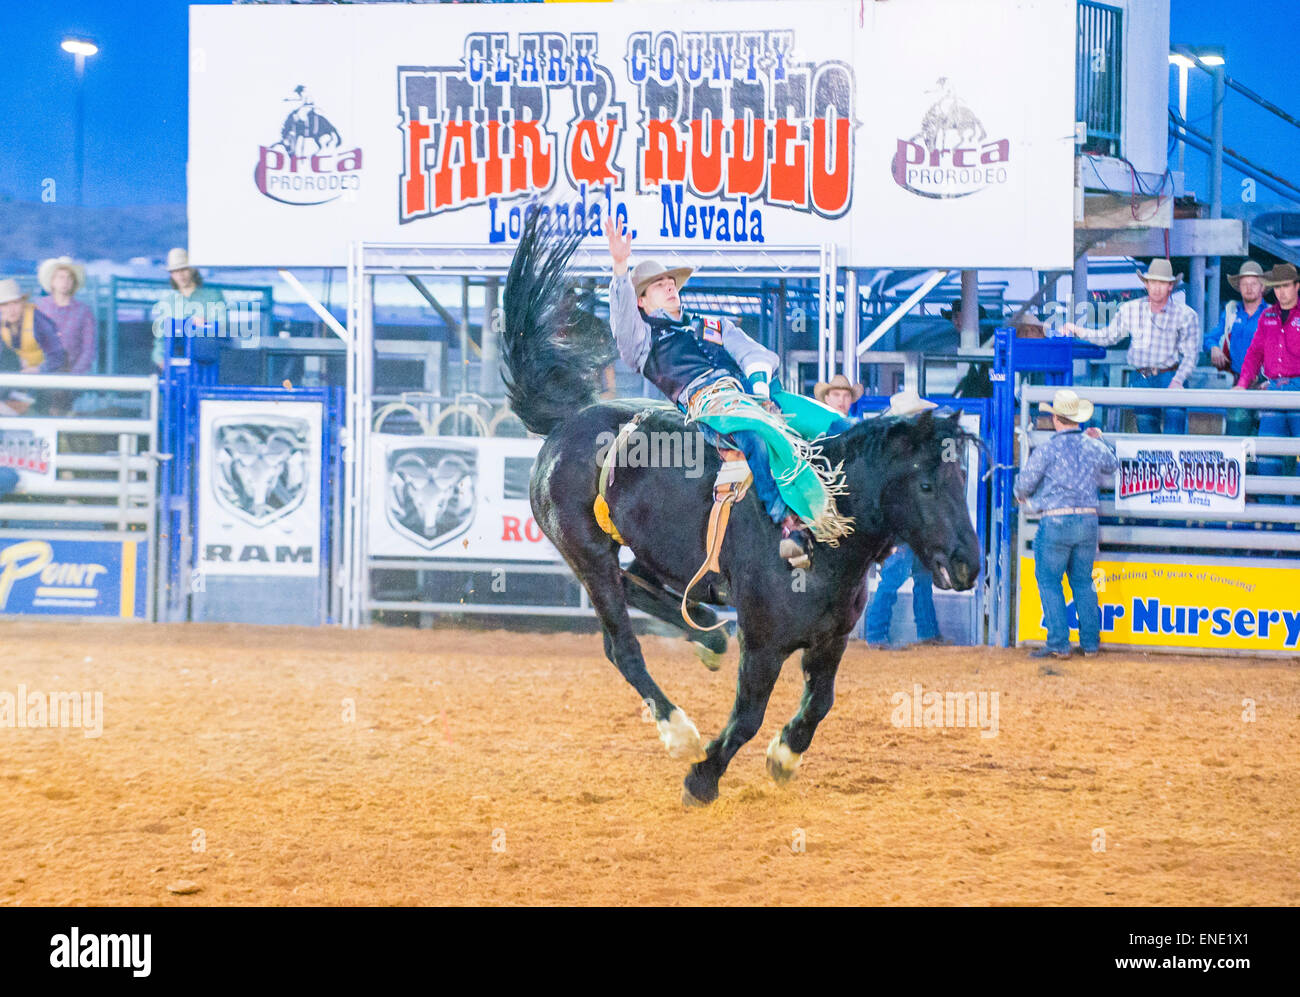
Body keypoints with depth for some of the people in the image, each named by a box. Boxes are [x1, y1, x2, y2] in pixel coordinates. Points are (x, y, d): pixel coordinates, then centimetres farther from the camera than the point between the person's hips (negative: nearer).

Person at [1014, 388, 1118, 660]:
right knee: (1083, 582, 15)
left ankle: (1059, 643, -2)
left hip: (1056, 521, -5)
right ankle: (1090, 642, 15)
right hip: (1088, 520, 5)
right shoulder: (1093, 447, 4)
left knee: (1049, 582, 4)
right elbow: (1111, 465, 27)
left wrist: (1023, 496, 21)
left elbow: (1024, 484, -3)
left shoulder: (1047, 450, -10)